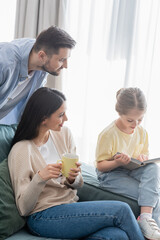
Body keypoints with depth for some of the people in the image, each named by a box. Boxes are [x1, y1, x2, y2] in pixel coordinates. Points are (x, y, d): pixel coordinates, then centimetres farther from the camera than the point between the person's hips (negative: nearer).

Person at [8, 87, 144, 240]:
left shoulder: (64, 134, 5)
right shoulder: (21, 151, -12)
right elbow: (24, 208, -10)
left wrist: (72, 179, -11)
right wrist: (40, 177, -27)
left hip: (71, 207, 6)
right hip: (44, 217, -5)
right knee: (121, 210, -17)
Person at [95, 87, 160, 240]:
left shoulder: (142, 132, 2)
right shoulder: (107, 134, -16)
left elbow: (144, 154, 16)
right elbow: (100, 166, -11)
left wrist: (142, 157, -10)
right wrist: (117, 163, -32)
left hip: (132, 171, 6)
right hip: (111, 175, -6)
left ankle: (146, 217, -34)